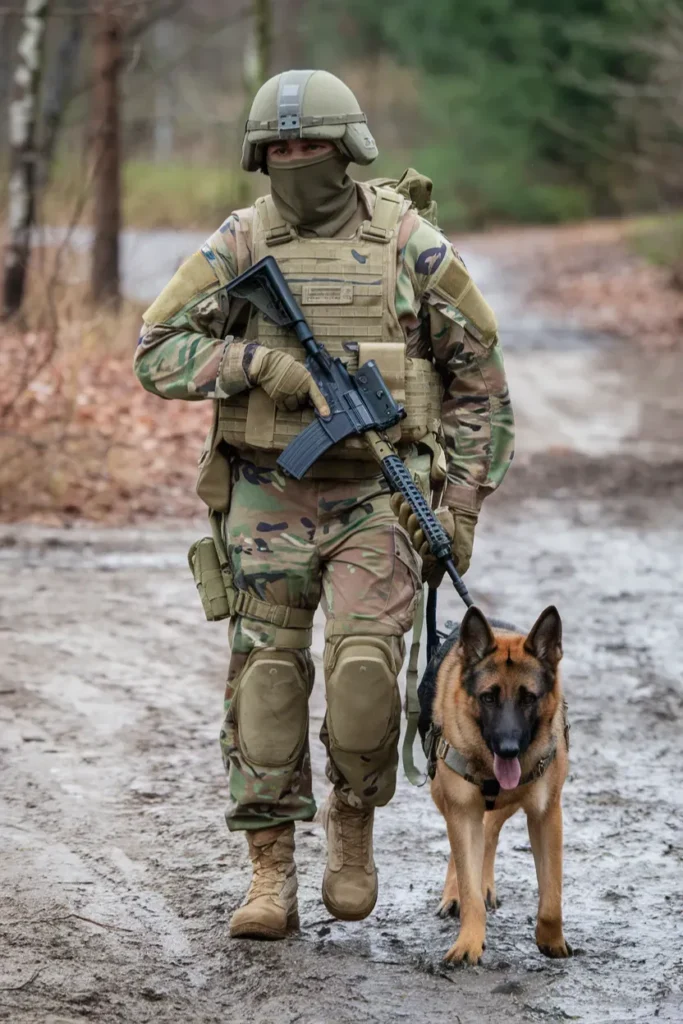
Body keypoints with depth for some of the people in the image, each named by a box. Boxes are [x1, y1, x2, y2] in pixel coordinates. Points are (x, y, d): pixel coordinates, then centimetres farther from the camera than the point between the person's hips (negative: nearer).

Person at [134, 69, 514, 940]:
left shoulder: (410, 245, -2)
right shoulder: (238, 244, 0)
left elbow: (479, 378, 4)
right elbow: (157, 353, -4)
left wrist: (462, 505, -1)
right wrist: (262, 363, -20)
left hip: (377, 498, -1)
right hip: (267, 499, 2)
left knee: (363, 672, -15)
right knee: (265, 679, -1)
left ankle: (353, 822, 12)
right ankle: (271, 877, 7)